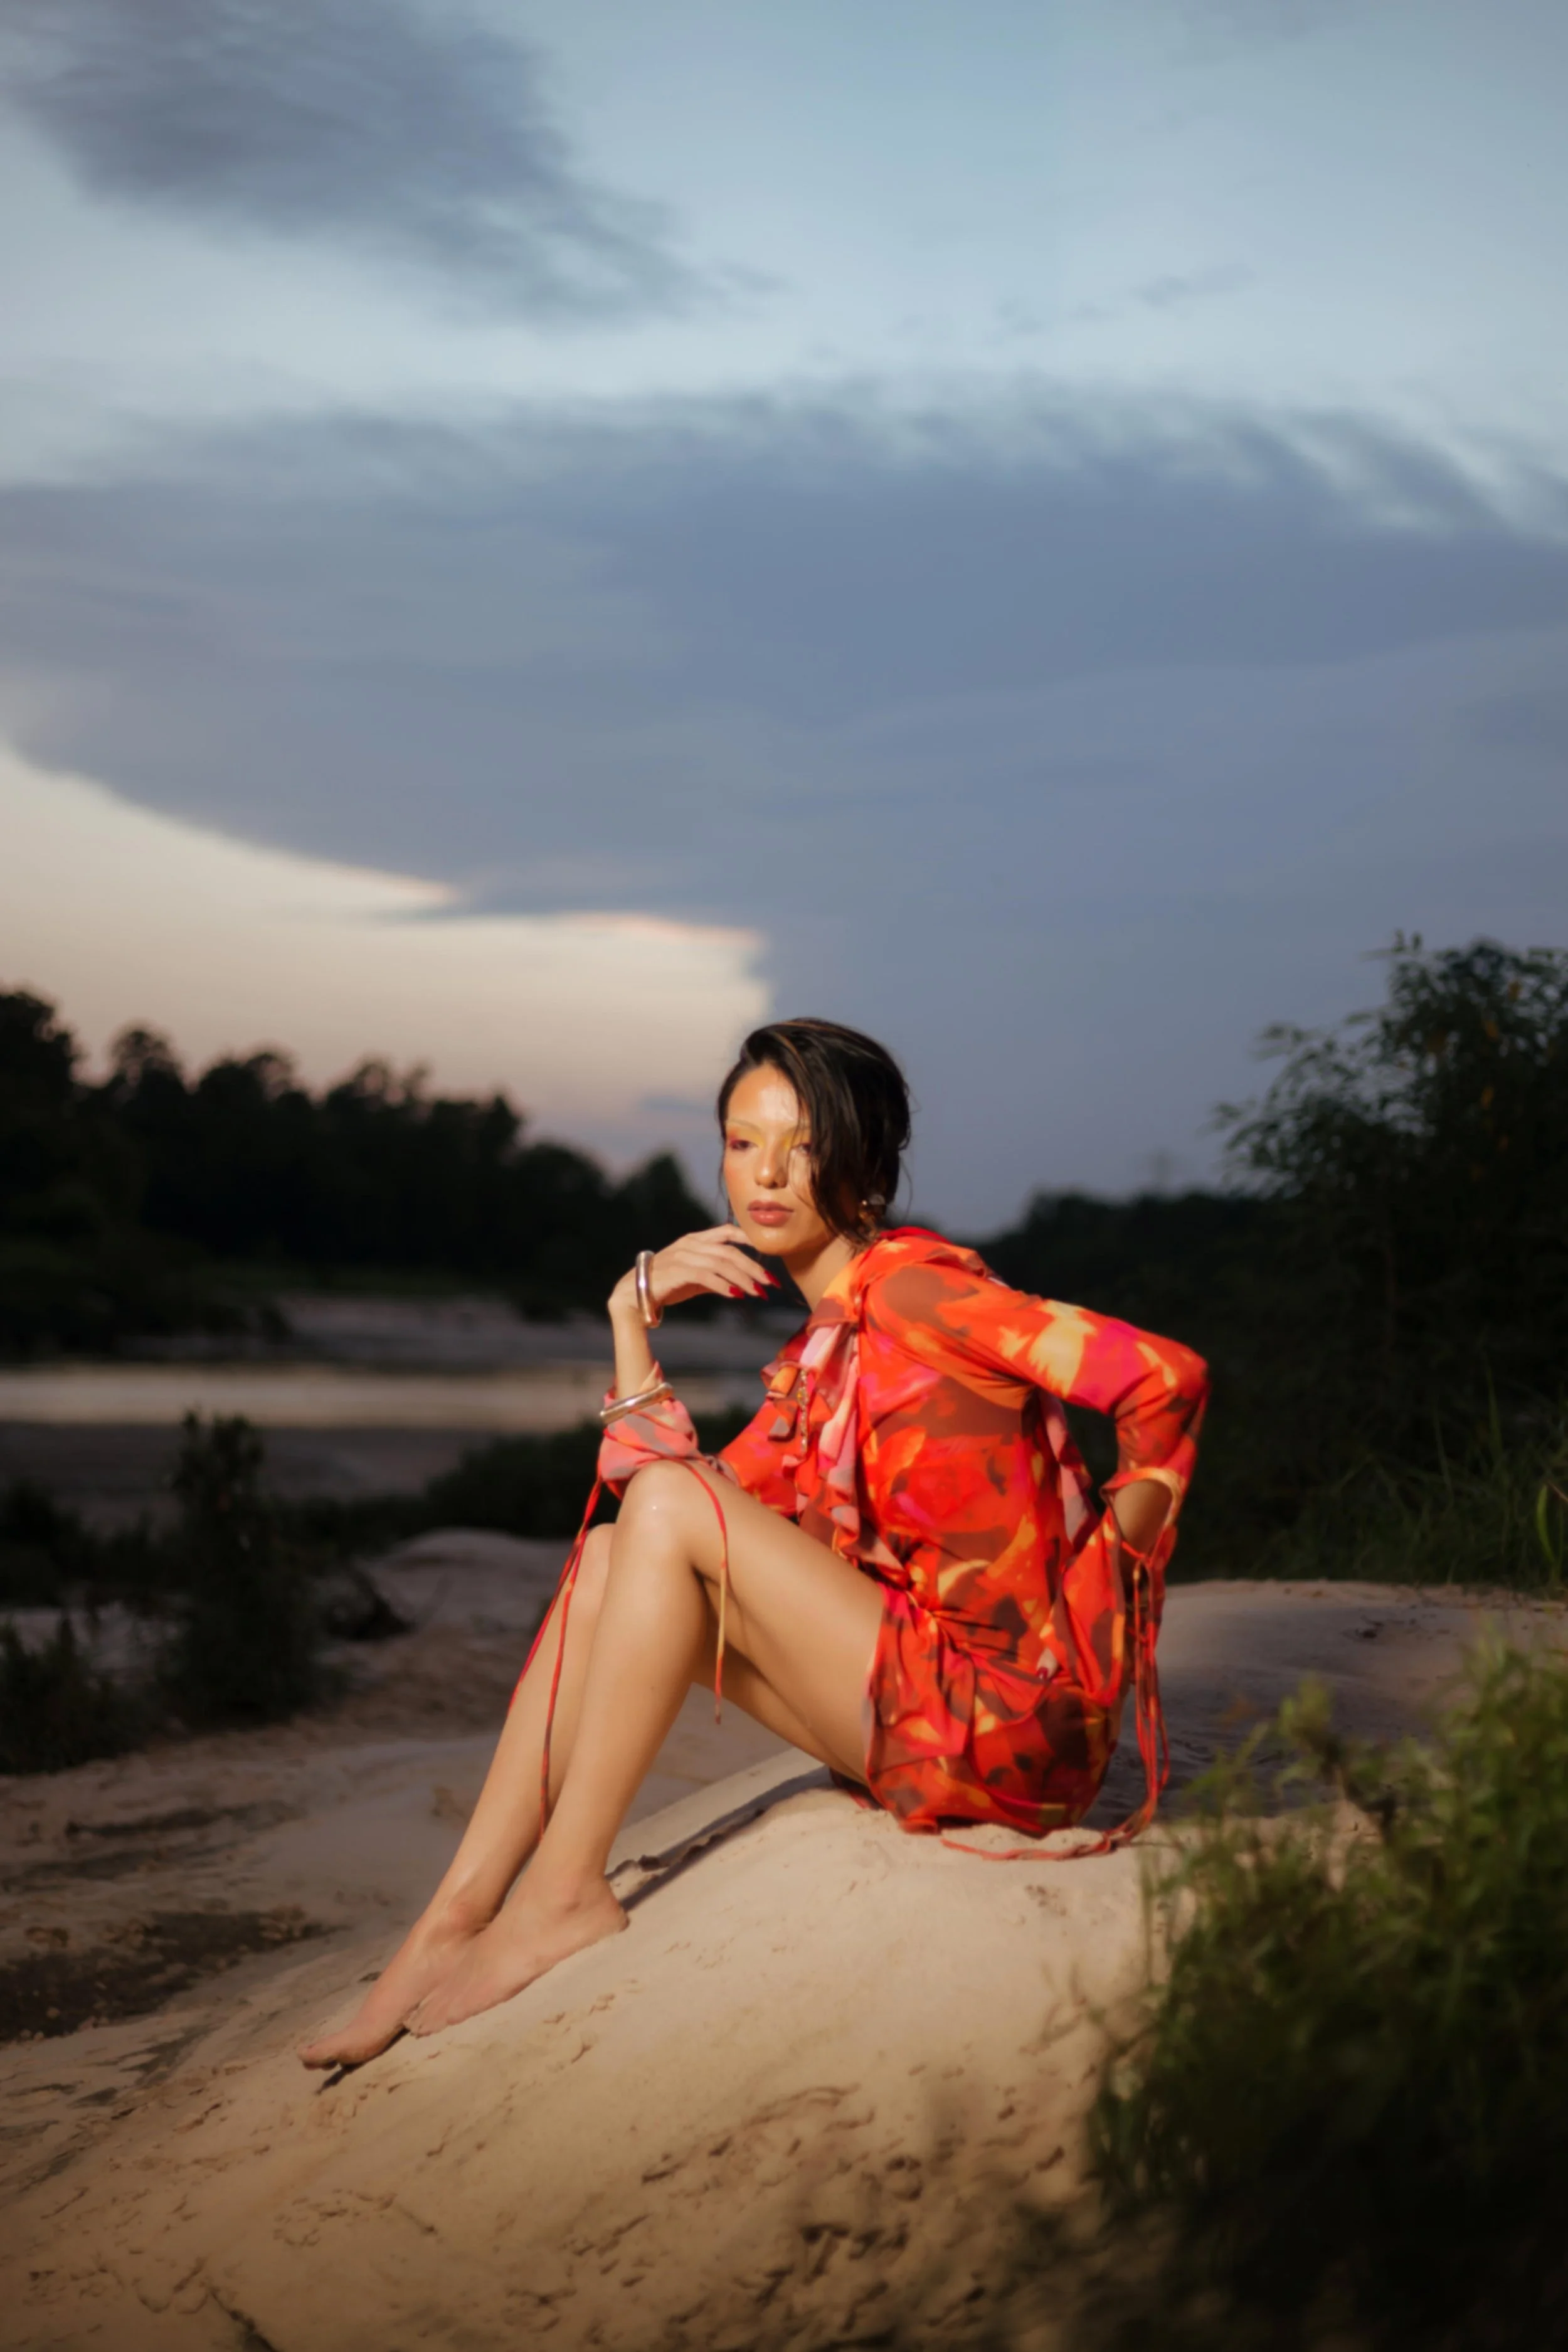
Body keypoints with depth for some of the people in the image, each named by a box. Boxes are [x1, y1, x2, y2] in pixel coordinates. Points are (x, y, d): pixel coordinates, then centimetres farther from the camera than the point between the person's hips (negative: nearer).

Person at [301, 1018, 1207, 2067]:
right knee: (611, 1555, 1)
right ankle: (458, 1915, -5)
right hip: (919, 1703, 9)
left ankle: (563, 1894, -10)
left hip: (1007, 1718, -9)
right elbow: (662, 1485, 10)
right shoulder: (819, 1358, 16)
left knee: (670, 1509, -16)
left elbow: (1163, 1378, -19)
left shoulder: (910, 1282, -11)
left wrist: (1113, 1579, -10)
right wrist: (635, 1317, 2)